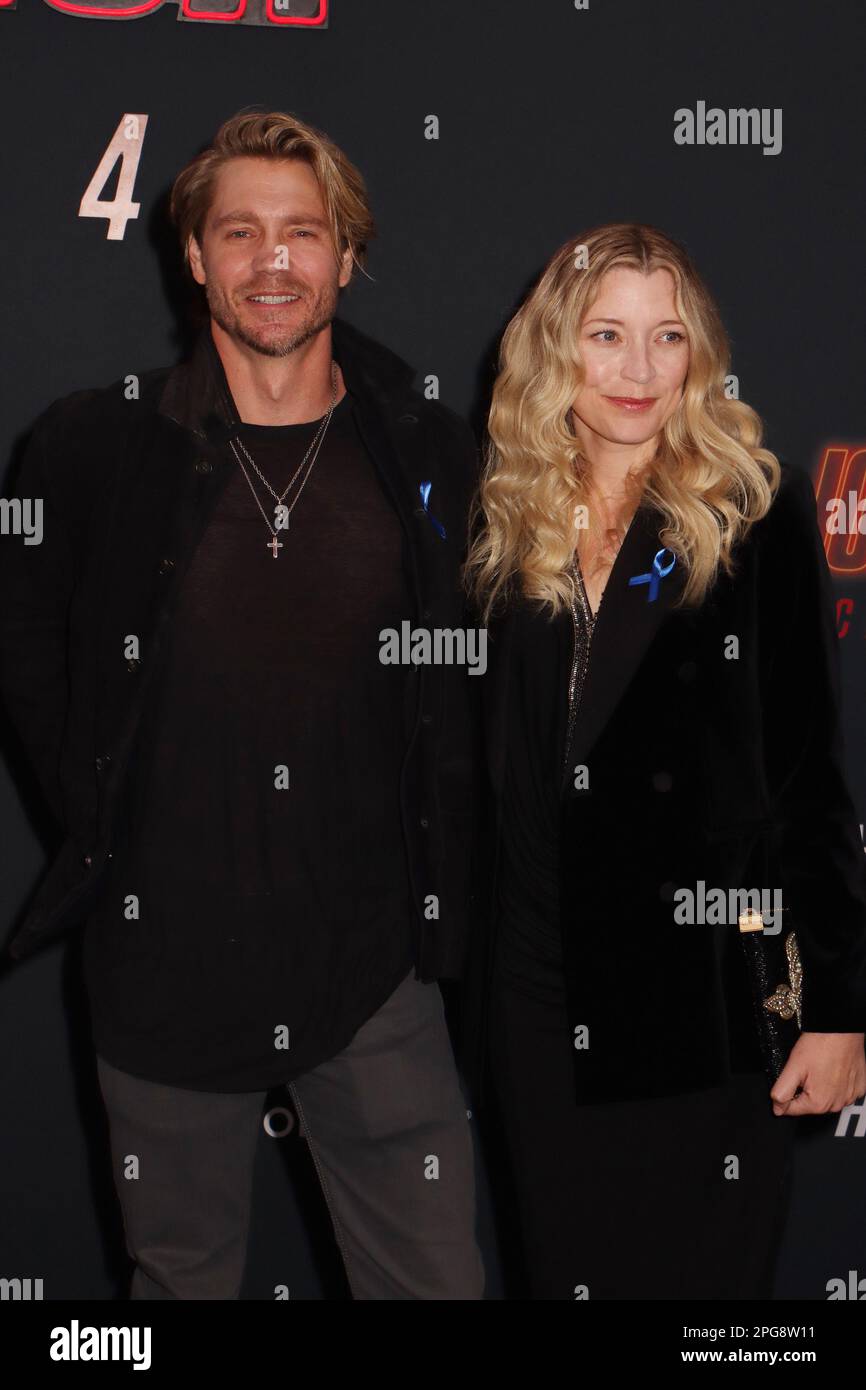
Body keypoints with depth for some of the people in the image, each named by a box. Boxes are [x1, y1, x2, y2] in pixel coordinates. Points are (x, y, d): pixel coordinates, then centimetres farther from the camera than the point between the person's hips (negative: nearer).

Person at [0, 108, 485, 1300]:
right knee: (184, 1273, 17)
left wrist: (443, 879, 4)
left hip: (374, 970, 1)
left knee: (437, 1276, 8)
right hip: (163, 965, 0)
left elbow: (476, 685, 11)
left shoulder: (432, 457, 1)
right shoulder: (98, 443, -2)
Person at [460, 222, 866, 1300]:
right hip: (541, 998, 4)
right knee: (562, 1266, 15)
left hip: (707, 998, -4)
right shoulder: (515, 525, 6)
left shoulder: (758, 512, -5)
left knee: (697, 1270, 8)